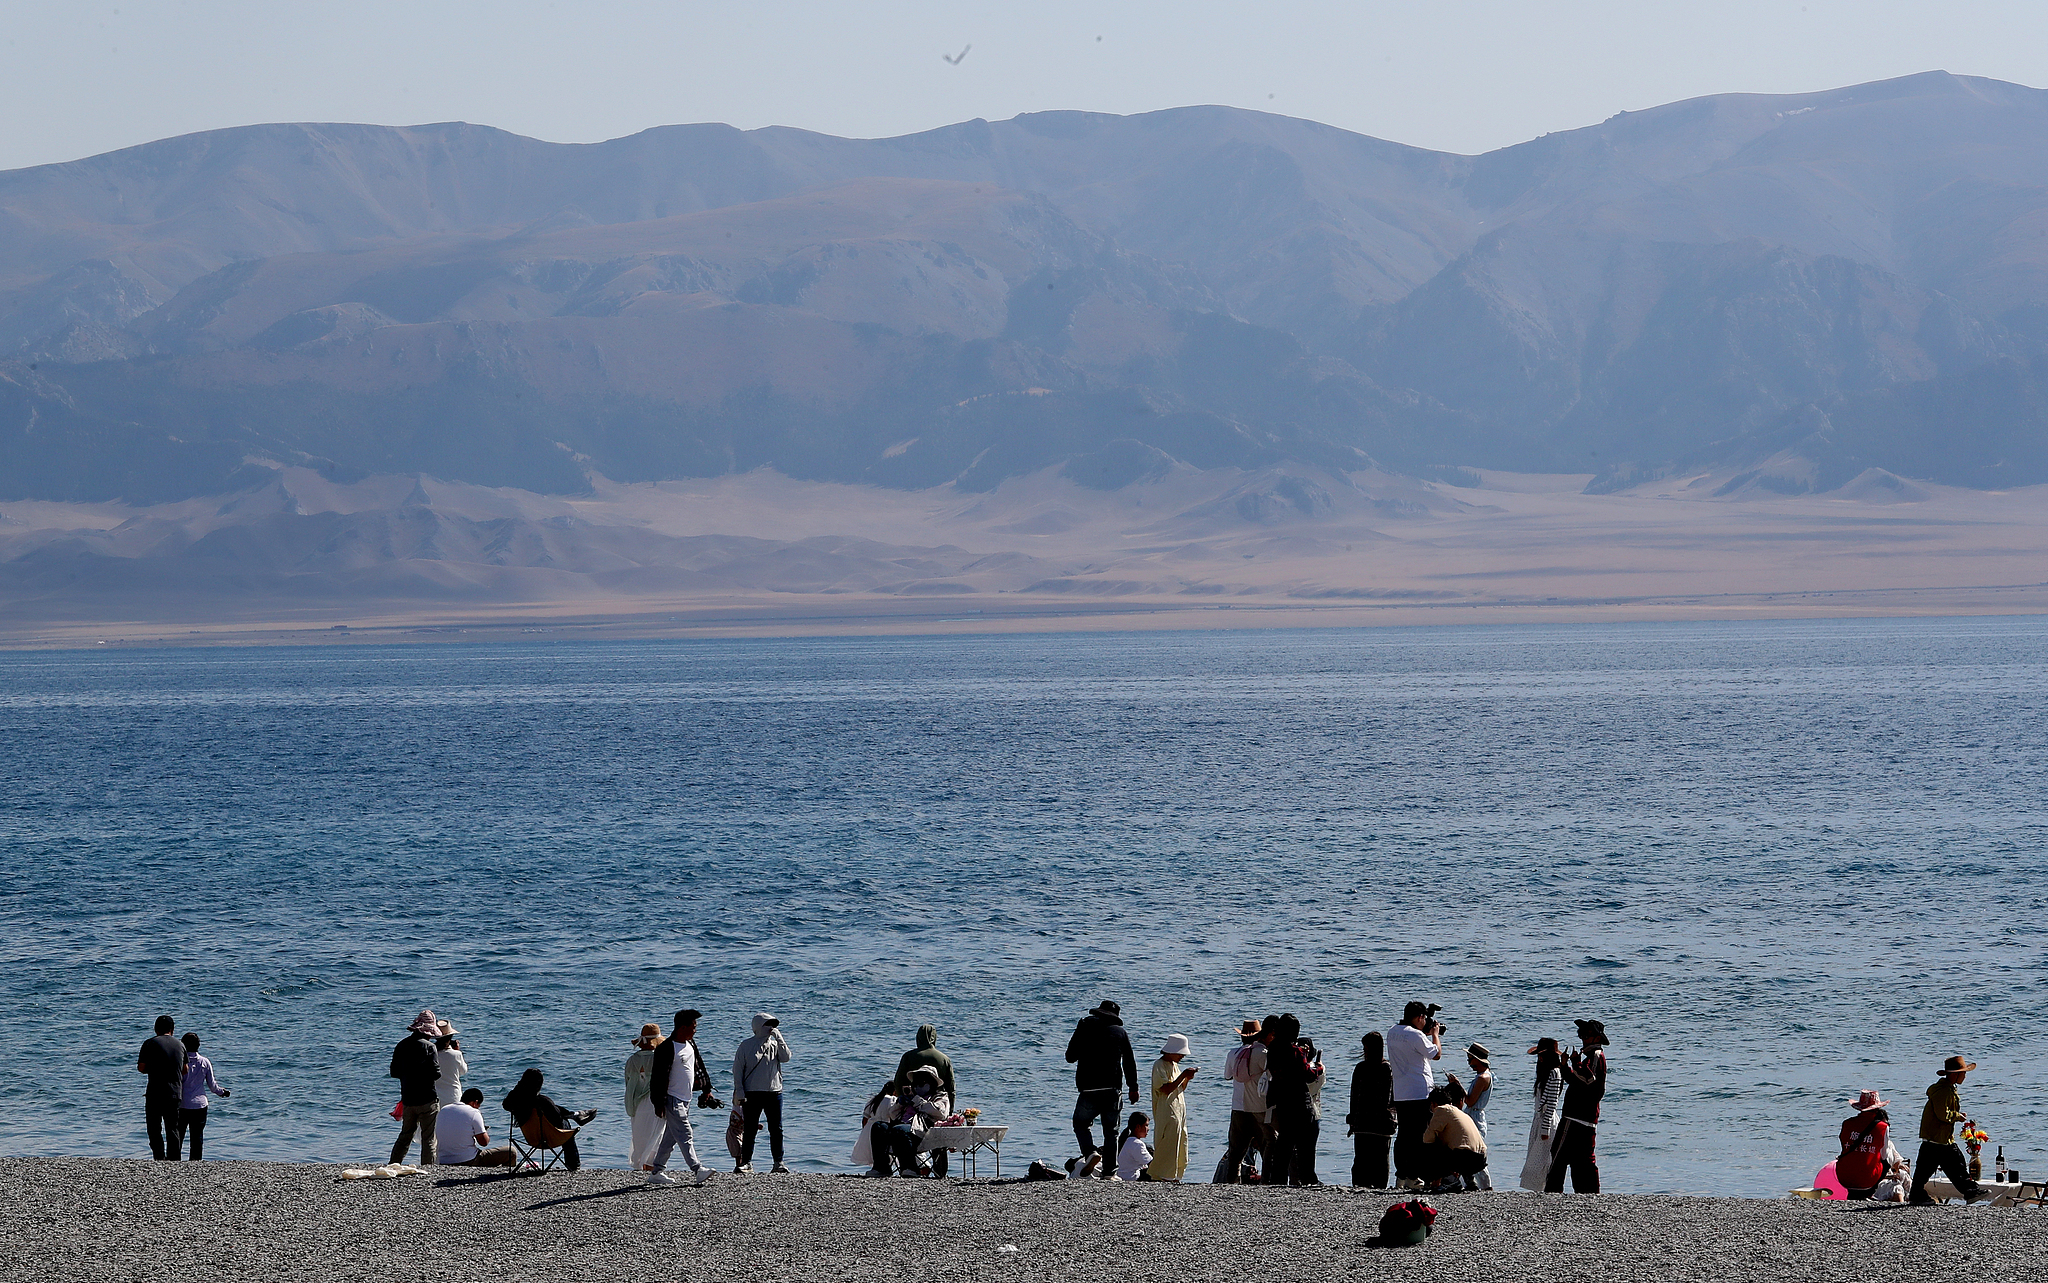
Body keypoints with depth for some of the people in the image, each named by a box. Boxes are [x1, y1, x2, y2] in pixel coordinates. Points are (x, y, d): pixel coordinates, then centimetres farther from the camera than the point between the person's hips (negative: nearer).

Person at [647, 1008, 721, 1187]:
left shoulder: (690, 1044, 11)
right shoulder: (667, 1049, -16)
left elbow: (699, 1067, 23)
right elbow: (658, 1076, -16)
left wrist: (706, 1089, 20)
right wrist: (659, 1103, -17)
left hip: (685, 1099, 9)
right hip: (672, 1099, -9)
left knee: (671, 1137, 11)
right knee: (685, 1136, -12)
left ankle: (656, 1172, 16)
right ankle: (698, 1170, -18)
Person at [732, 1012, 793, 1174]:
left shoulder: (775, 1044, 12)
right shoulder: (746, 1045, 3)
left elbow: (785, 1057, -5)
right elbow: (737, 1069, 1)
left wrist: (779, 1038, -7)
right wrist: (739, 1092, -7)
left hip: (774, 1092, 3)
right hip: (752, 1094, -3)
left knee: (776, 1129, 2)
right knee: (749, 1130, -2)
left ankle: (778, 1162, 8)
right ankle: (746, 1162, 5)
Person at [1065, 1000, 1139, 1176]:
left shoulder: (1084, 1028, 1)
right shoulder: (1120, 1033, 5)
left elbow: (1070, 1057, 6)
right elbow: (1130, 1062, 8)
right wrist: (1133, 1088, 16)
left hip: (1088, 1089, -1)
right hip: (1112, 1089, 1)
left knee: (1080, 1123, 17)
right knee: (1111, 1131, 9)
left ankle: (1090, 1153, -8)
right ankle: (1109, 1170, 2)